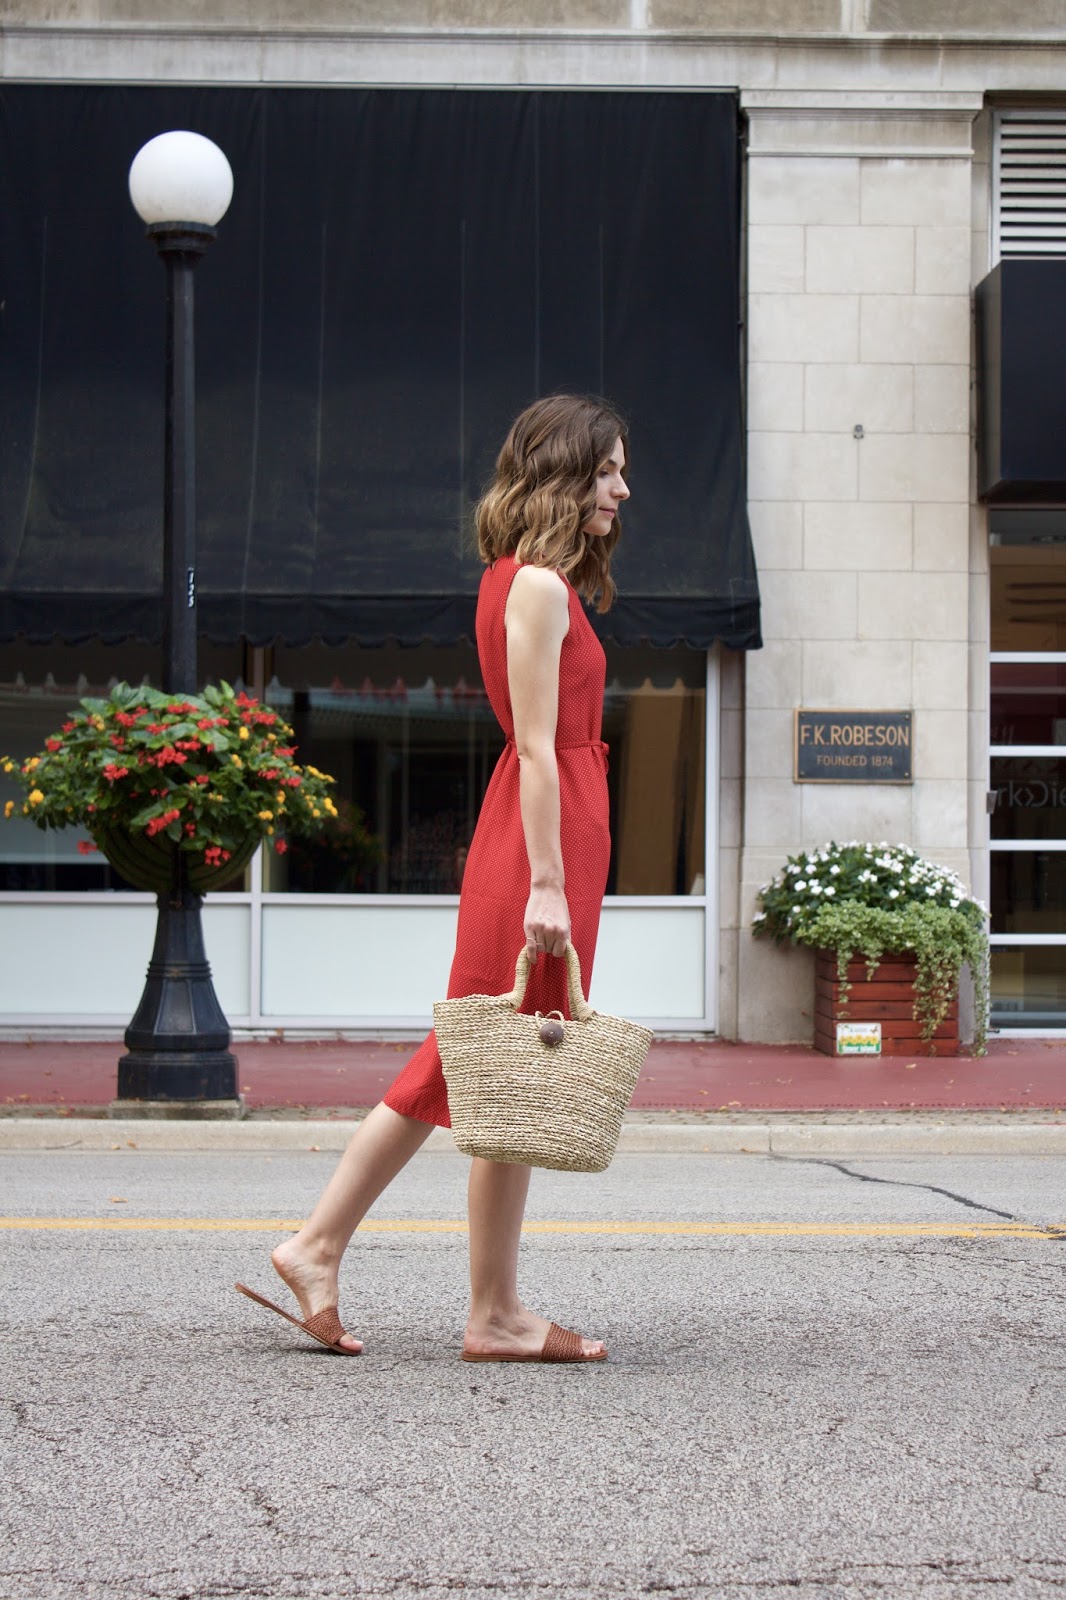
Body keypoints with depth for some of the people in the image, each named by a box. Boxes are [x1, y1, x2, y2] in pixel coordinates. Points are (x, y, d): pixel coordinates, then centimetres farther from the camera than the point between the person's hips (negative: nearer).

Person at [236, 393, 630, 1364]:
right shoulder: (538, 585, -11)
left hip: (540, 837, 10)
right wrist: (548, 884, -21)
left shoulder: (535, 582, 19)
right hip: (541, 840, -10)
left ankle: (318, 1248, 15)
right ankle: (495, 1317, 4)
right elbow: (539, 747, -17)